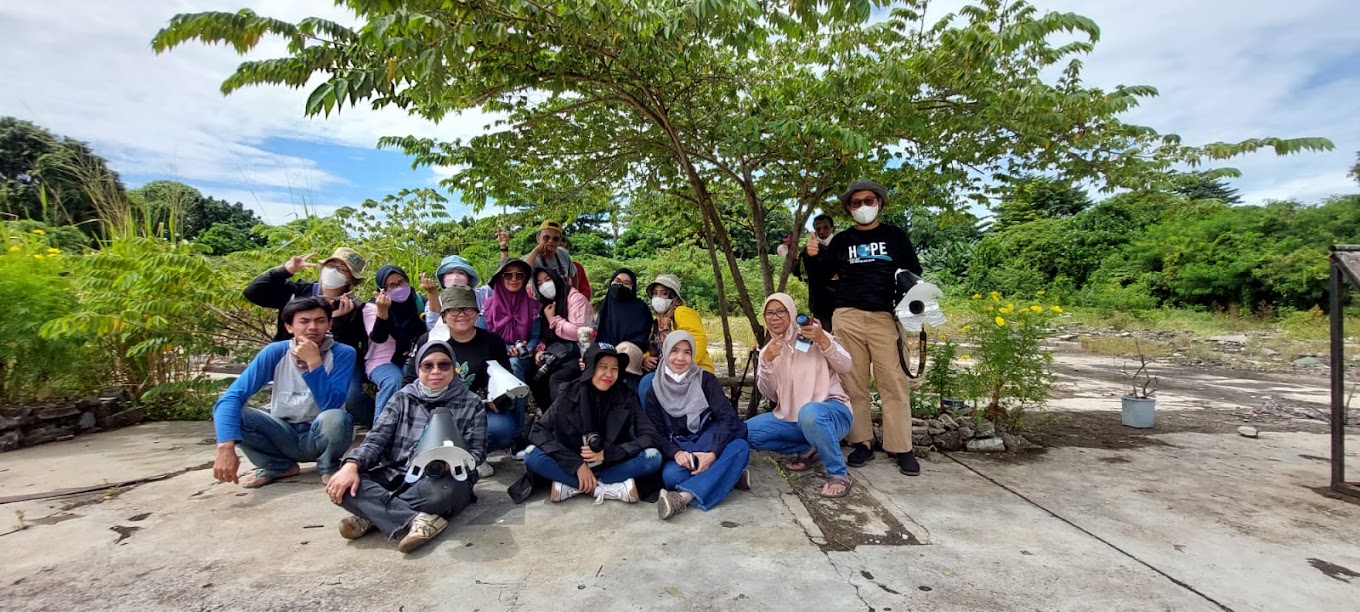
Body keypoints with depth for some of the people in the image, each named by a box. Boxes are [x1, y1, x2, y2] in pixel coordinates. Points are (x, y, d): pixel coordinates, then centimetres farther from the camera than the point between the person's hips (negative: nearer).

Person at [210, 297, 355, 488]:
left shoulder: (342, 354, -16)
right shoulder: (275, 352, -10)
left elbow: (331, 405, -25)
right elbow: (232, 396, -18)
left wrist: (314, 362, -34)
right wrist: (226, 446, -33)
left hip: (320, 437, -3)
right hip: (285, 435, 3)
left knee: (335, 418, -36)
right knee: (229, 413, -20)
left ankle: (329, 467, -2)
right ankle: (280, 466, 4)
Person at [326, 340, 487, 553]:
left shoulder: (472, 404, 5)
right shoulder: (402, 399, 14)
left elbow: (476, 453, -2)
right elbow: (377, 438, 3)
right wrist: (351, 464, -18)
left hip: (443, 480, -3)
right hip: (397, 477, 3)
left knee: (443, 491, -39)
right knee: (344, 486, -23)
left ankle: (371, 515, -18)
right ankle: (417, 520, -32)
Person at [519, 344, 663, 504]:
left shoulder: (626, 398, -8)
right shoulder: (570, 395, -10)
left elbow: (651, 436, -12)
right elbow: (538, 431, -16)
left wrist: (606, 453, -22)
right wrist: (577, 464, -25)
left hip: (610, 465, 1)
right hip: (573, 466, -1)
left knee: (653, 457, -25)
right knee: (532, 456, -25)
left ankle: (570, 486, -20)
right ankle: (610, 488, -26)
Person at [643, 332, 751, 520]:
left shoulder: (706, 380, 1)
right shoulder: (654, 391, 3)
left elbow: (728, 418, -11)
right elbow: (657, 434, -1)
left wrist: (713, 453, -26)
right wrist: (676, 453, -24)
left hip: (710, 449, 0)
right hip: (680, 452, 0)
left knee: (740, 447, -32)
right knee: (670, 476, -33)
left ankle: (685, 496, -42)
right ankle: (728, 475, -17)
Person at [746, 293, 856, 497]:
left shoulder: (812, 335, -5)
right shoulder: (768, 350, 8)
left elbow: (846, 367, -12)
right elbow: (769, 394, -1)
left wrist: (822, 340, -27)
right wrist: (766, 362, -18)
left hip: (830, 410, -5)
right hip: (790, 418, 6)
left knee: (809, 413, -40)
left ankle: (839, 474, -19)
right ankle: (805, 449, 6)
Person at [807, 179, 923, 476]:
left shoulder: (895, 236, 13)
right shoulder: (841, 240, 15)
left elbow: (914, 273, 14)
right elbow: (823, 276, 18)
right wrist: (813, 257, -2)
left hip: (885, 317, -1)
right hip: (847, 317, 1)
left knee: (894, 383, -5)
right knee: (853, 382, 1)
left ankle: (902, 448, 2)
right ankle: (862, 443, 9)